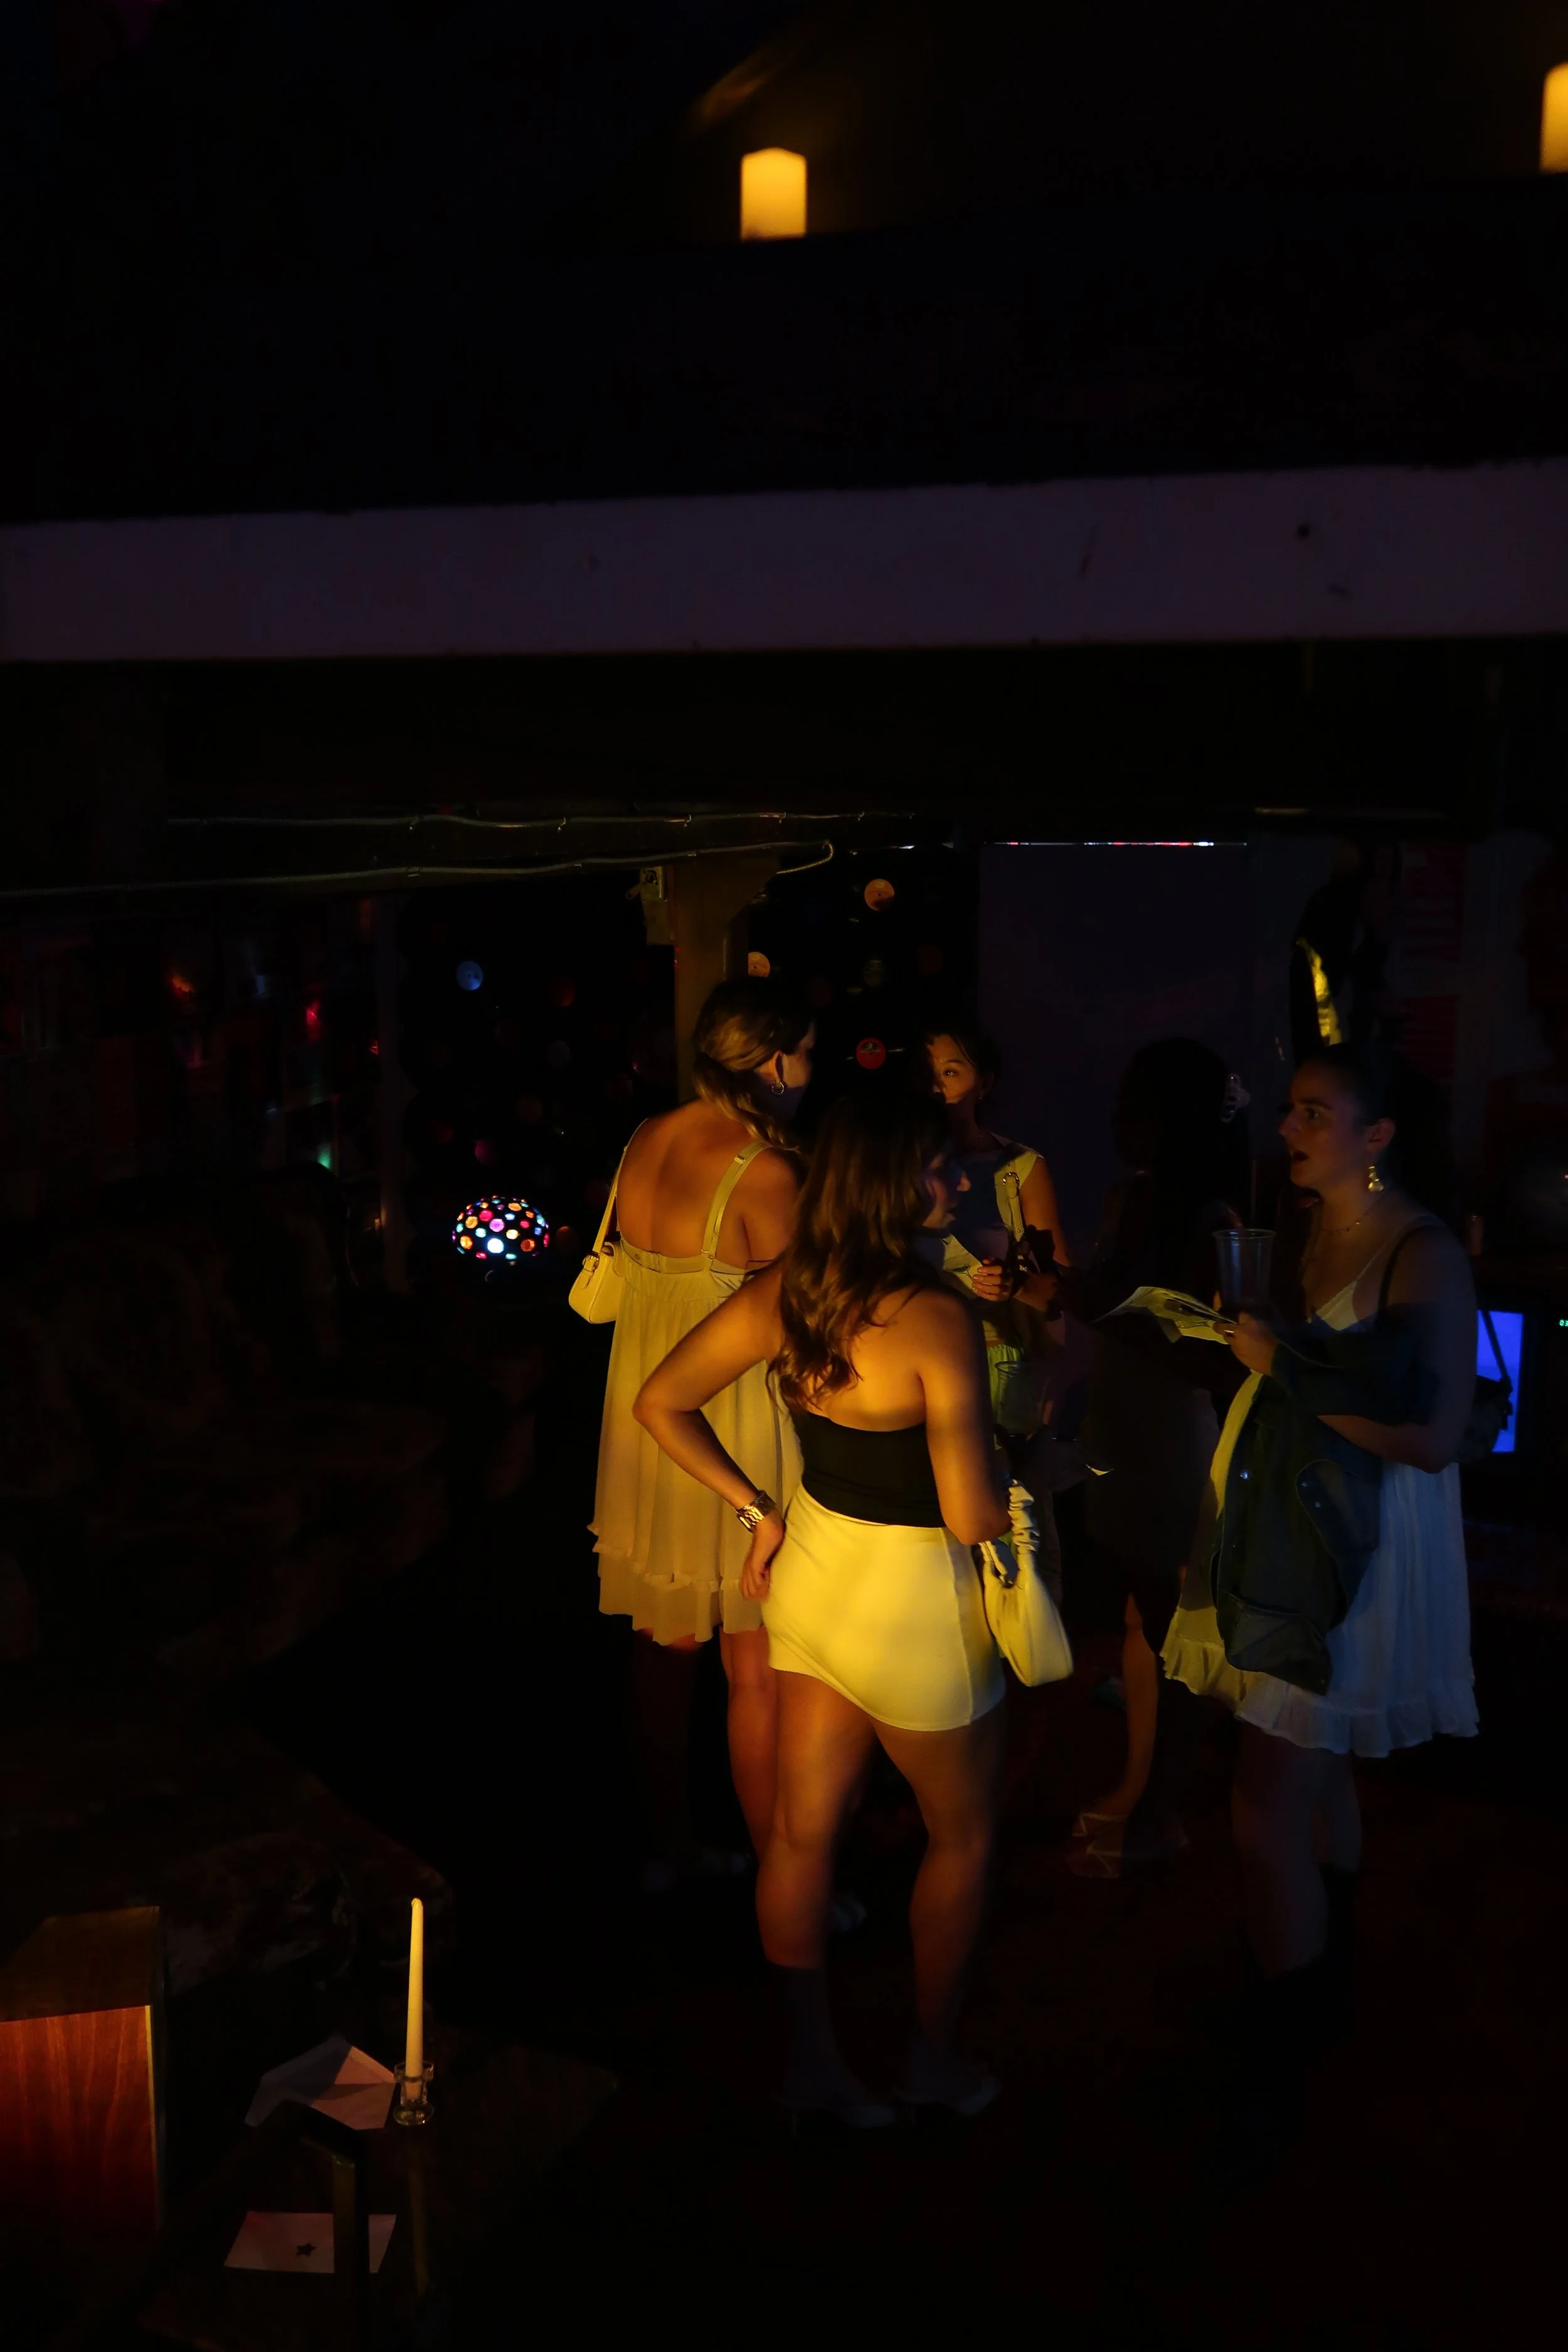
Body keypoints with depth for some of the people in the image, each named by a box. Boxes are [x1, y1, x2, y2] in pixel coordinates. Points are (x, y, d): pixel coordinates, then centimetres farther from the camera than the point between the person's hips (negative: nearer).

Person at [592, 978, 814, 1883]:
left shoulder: (647, 1141, 3)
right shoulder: (762, 1169, -20)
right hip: (733, 1441, -8)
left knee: (666, 1643, 20)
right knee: (757, 1671, 5)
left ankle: (671, 1843, 35)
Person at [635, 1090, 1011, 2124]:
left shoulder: (783, 1290, -6)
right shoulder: (939, 1318, -26)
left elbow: (662, 1403, 1)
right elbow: (974, 1516, -24)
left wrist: (757, 1508, 7)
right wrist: (1028, 1476, -3)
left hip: (813, 1566, 6)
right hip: (912, 1599, -6)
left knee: (803, 1829, 17)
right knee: (964, 1833, 19)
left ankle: (813, 2059, 33)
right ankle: (936, 2055, 36)